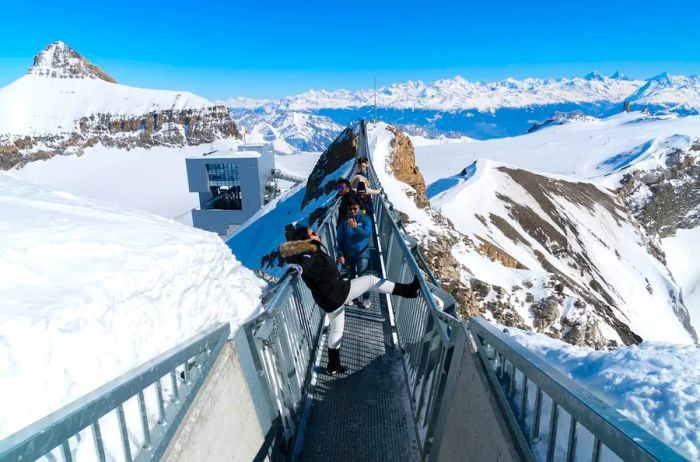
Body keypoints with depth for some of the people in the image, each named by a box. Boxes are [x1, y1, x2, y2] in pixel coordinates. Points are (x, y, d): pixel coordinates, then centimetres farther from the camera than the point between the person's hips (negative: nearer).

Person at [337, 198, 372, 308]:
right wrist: (340, 254, -8)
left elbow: (368, 234, -18)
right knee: (351, 277, 12)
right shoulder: (344, 221, -4)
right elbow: (340, 239, -2)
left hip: (362, 253, -2)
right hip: (348, 254, 2)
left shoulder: (365, 219, -6)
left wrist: (356, 227, -32)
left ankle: (366, 299, 4)